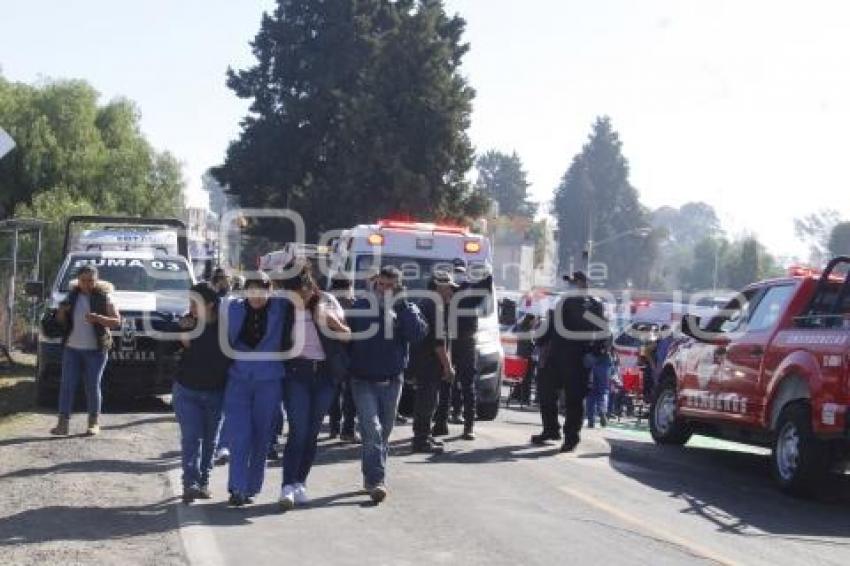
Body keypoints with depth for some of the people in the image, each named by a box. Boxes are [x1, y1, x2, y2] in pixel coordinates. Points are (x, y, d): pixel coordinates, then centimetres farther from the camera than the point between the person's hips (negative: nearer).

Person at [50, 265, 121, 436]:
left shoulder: (103, 297, -3)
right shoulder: (72, 296, 8)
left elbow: (117, 321, -6)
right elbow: (61, 321, 15)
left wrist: (98, 318, -22)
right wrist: (61, 312, -8)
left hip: (96, 350, -3)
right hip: (72, 348, 3)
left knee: (93, 386, 0)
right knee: (67, 385, -2)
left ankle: (94, 422, 8)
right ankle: (63, 422, -1)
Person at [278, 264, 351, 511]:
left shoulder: (327, 302, 0)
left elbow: (347, 335, 3)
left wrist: (335, 324, -16)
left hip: (324, 373, 2)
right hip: (296, 372, -2)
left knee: (312, 432, 6)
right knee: (298, 430, -12)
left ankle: (300, 483, 15)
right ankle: (288, 487, -14)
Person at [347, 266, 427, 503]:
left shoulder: (406, 310, 2)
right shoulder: (360, 307, 1)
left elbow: (418, 333, -17)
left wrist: (402, 305, -19)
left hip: (391, 382, 2)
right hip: (363, 381, -2)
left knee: (384, 432, 12)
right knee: (372, 431, -15)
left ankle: (372, 478, 26)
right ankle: (376, 481, -19)